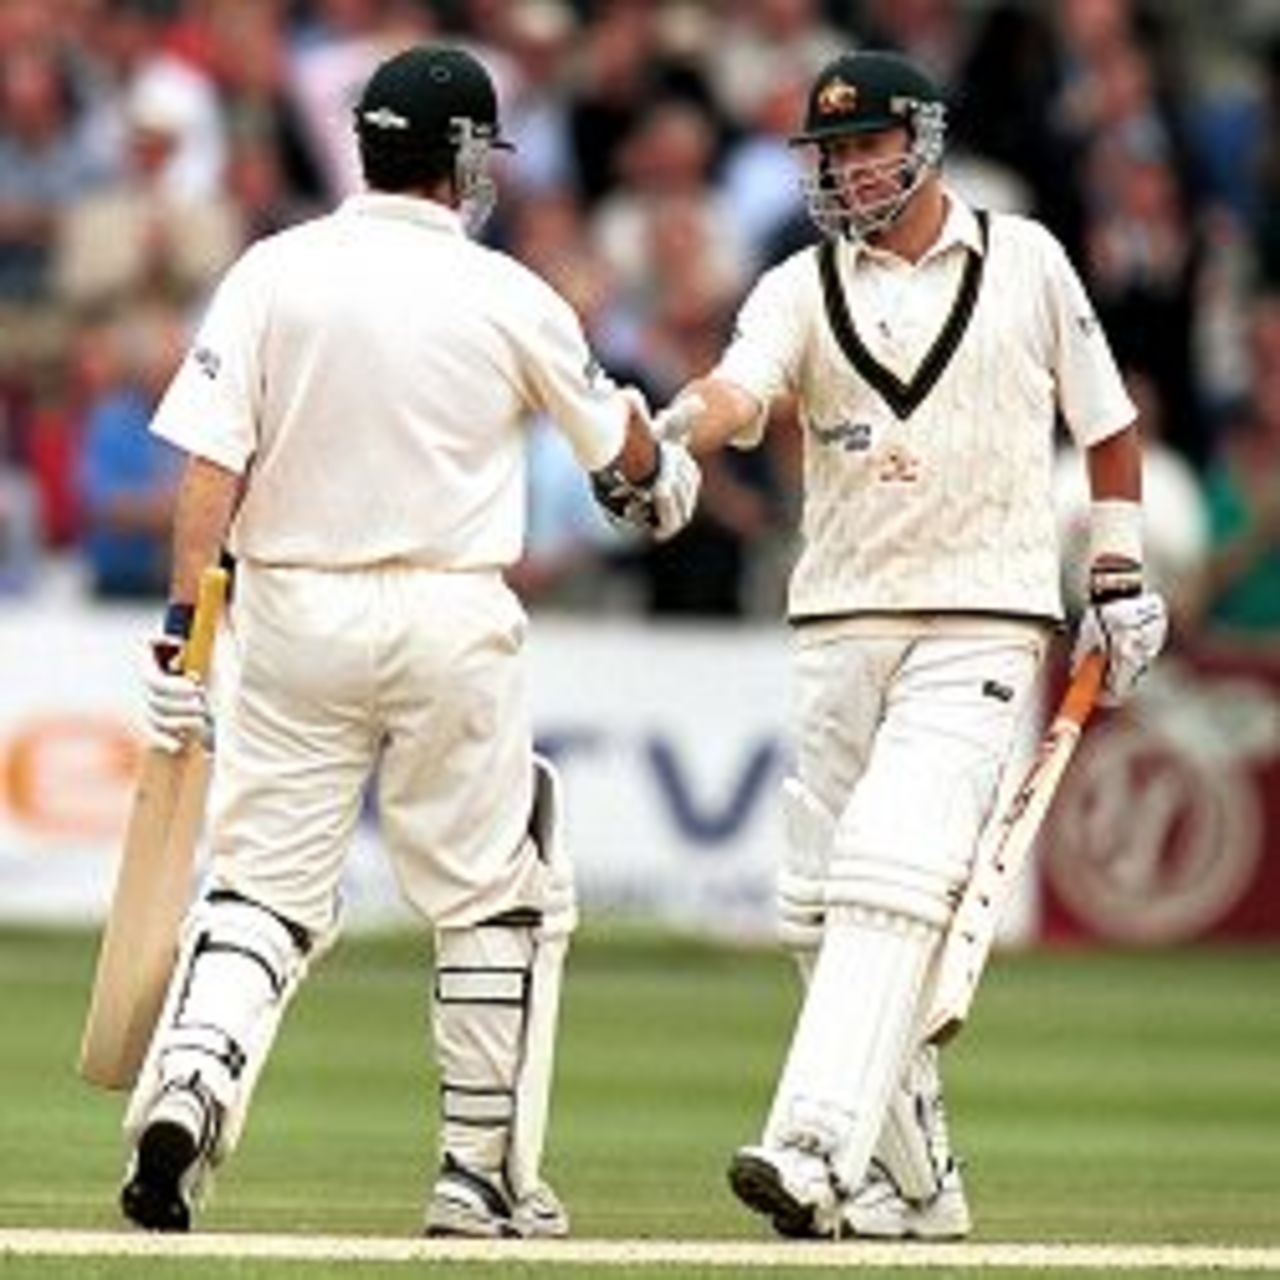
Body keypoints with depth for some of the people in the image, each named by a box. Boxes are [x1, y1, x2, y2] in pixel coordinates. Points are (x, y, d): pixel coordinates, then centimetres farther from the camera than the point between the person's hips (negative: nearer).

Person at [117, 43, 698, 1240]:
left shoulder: (272, 271, -1)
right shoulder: (507, 298, -2)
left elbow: (212, 459, -8)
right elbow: (620, 442, 15)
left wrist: (183, 625, -5)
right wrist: (663, 479, 38)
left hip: (291, 611, 2)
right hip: (450, 617, -2)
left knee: (261, 888, 6)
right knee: (498, 901, 11)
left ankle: (188, 1086, -19)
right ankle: (483, 1175, 13)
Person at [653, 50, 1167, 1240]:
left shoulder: (1025, 259, 4)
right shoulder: (804, 288, 5)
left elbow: (1103, 417, 14)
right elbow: (738, 390, -15)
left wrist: (1119, 582, 11)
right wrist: (667, 437, -37)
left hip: (982, 622, -4)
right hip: (840, 624, 4)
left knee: (892, 875, -19)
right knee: (819, 902, 3)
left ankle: (818, 1151, -31)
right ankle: (911, 1181, 14)